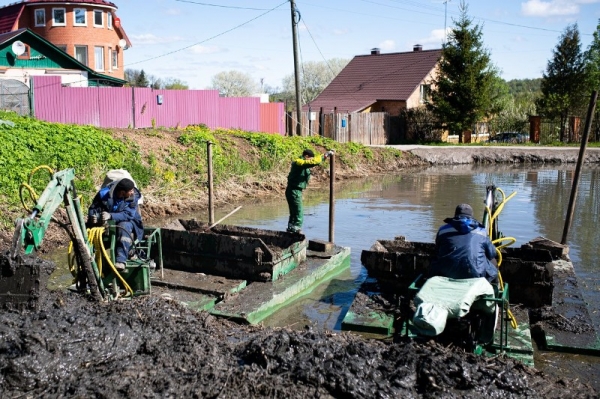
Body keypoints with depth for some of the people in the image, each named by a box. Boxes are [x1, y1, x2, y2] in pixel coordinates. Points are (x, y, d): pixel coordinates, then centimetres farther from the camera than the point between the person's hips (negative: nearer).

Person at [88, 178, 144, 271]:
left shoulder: (134, 196, -16)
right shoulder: (104, 193, -15)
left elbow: (128, 214, -27)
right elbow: (93, 209, -8)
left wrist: (111, 216, -43)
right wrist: (93, 217, -33)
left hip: (127, 222, -2)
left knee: (124, 226, -37)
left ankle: (120, 260, -44)